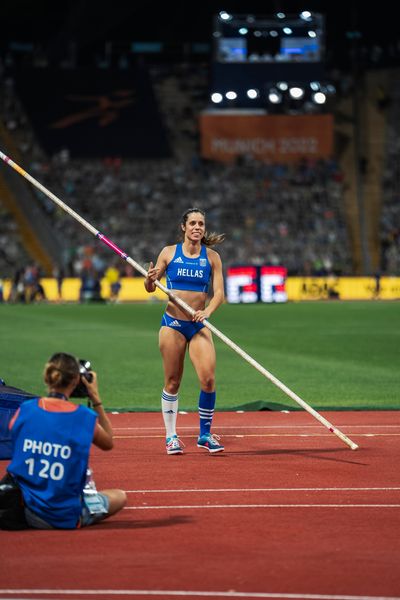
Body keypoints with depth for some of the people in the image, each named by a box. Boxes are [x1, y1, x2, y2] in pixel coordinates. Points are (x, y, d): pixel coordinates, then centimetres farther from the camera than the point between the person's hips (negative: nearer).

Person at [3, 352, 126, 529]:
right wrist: (96, 399, 8)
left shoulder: (24, 410, -7)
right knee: (119, 496, 22)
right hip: (66, 518, -3)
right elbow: (108, 443, 8)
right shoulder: (85, 417, -14)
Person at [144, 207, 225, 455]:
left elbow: (219, 292, -2)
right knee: (172, 382, 3)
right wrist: (150, 280, -17)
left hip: (199, 325, 1)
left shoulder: (212, 257, 3)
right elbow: (151, 288, 7)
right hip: (172, 323, -1)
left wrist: (207, 311, -22)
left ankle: (205, 434, 4)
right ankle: (171, 436, 15)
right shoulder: (169, 252, 2)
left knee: (208, 380, -11)